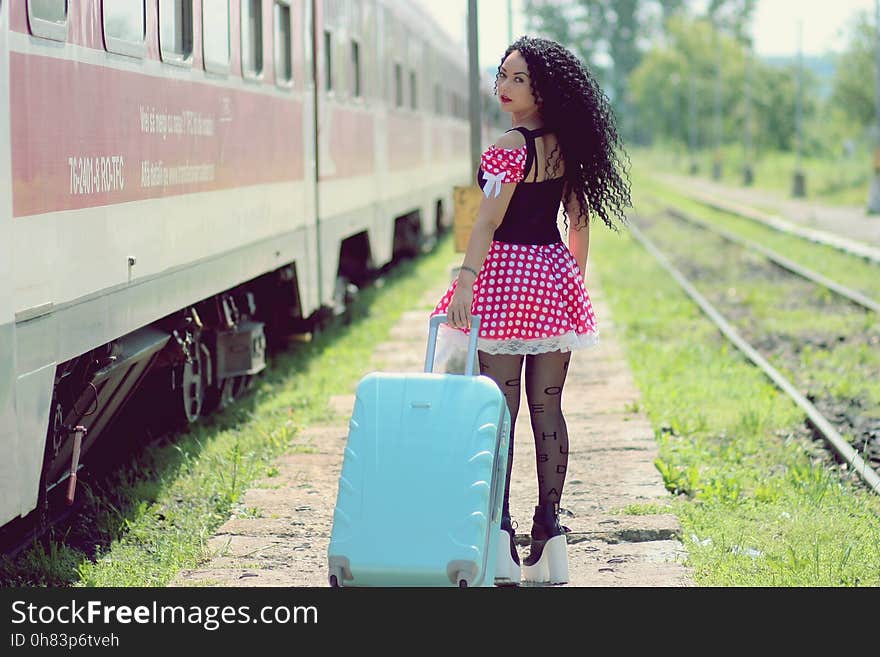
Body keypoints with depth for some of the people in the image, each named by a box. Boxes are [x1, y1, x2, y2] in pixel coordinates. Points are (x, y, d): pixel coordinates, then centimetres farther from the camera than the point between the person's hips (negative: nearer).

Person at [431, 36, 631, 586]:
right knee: (548, 408, 9)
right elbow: (580, 220, 13)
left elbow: (488, 221, -19)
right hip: (554, 274, 6)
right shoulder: (567, 144, 8)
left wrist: (465, 284, -22)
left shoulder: (510, 147, -13)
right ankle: (550, 537, 10)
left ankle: (500, 541, -5)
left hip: (505, 275, -6)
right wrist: (576, 282, 22)